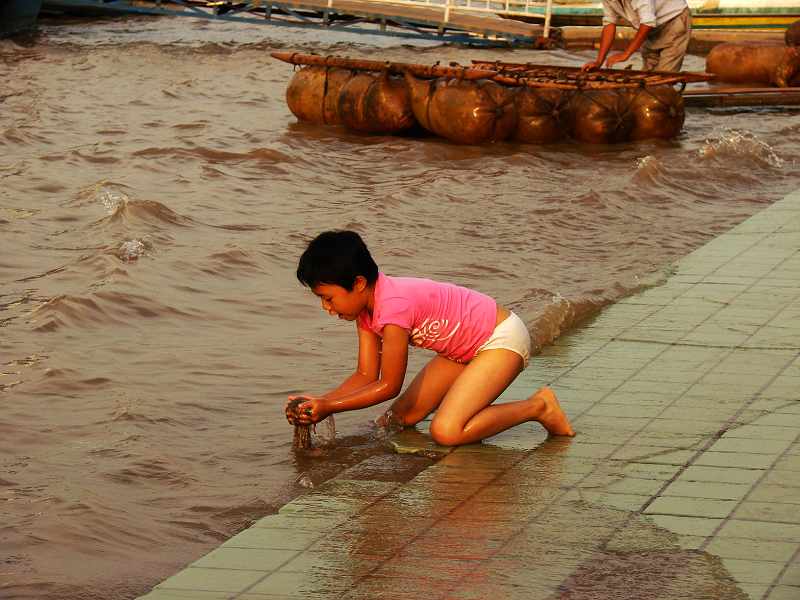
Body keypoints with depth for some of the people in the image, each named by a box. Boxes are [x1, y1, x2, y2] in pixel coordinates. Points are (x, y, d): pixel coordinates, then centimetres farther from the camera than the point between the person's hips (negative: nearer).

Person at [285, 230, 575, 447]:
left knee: (446, 432, -23)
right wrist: (319, 401, -13)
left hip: (503, 338, -10)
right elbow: (366, 376, 1)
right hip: (467, 348, 10)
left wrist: (329, 407, -17)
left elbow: (388, 386, -21)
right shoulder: (365, 308, 0)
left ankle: (537, 407, -7)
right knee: (402, 417, 4)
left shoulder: (393, 306, -29)